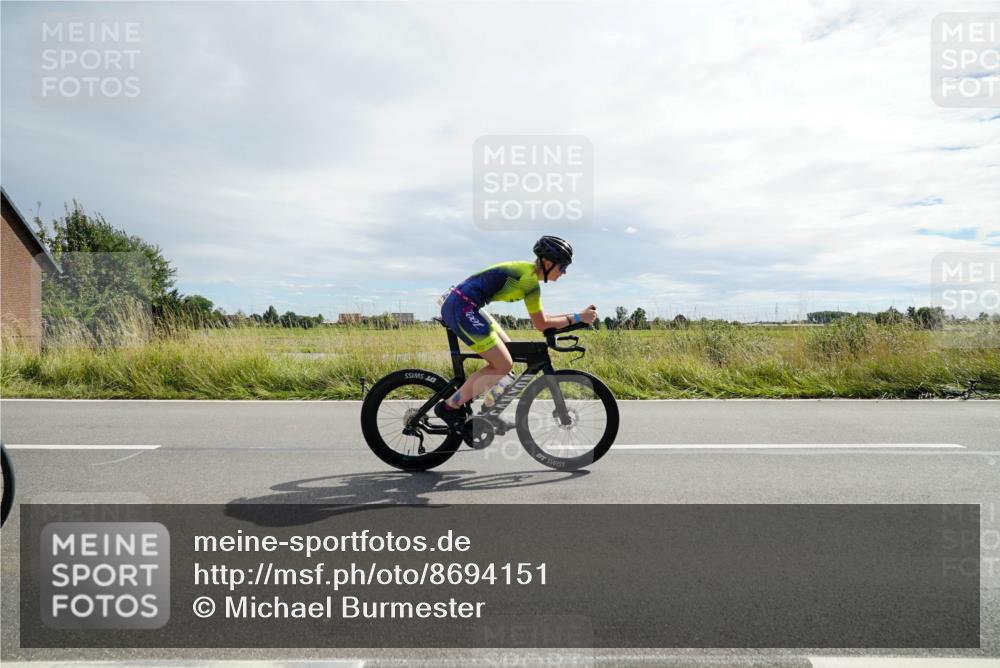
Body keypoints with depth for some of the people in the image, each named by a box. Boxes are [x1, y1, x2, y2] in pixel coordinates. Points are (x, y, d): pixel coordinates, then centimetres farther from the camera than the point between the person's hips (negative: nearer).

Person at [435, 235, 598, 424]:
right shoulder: (530, 279, -13)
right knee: (504, 365, -5)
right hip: (462, 308, -10)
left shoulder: (526, 270, 16)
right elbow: (541, 324, -8)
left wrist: (574, 316, 16)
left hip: (459, 304, 10)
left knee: (508, 351, 17)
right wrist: (577, 317, -1)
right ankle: (449, 406, 0)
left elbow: (539, 318, 21)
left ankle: (465, 397, 20)